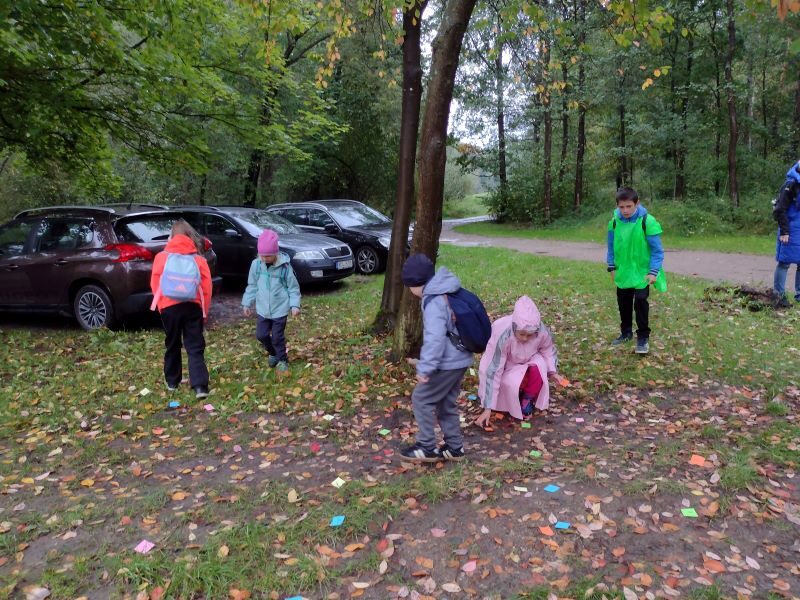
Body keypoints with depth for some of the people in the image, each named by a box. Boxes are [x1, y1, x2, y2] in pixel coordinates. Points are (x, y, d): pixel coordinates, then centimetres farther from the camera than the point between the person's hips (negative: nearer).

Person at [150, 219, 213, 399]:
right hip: (192, 306, 0)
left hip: (169, 307, 1)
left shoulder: (162, 257, 2)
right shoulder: (198, 259, 2)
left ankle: (172, 382, 30)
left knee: (172, 346, 18)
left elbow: (155, 284, 2)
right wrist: (204, 310, 8)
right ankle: (200, 386, -11)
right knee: (195, 347, 0)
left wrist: (161, 305, 14)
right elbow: (206, 287, -1)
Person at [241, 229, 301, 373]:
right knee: (261, 335, 9)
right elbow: (252, 285, 8)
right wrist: (247, 303, 9)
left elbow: (293, 288, -5)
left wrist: (294, 305, -13)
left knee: (278, 337, 3)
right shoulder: (256, 264, -4)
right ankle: (273, 353, 36)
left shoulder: (285, 266, -13)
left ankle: (282, 360, 24)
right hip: (262, 309, 4)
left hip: (280, 309, -4)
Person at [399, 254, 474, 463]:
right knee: (446, 404, 19)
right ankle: (454, 447, 26)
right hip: (460, 359, 10)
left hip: (447, 363, -10)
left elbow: (435, 337, -29)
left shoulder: (433, 301, -21)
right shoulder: (448, 291, 10)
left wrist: (425, 367, -27)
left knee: (421, 399, 3)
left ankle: (427, 447, 11)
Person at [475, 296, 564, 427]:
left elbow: (548, 349, -3)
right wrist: (488, 408, -34)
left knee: (538, 369, -28)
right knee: (512, 383, -29)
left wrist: (552, 371, -19)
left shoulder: (542, 332, -30)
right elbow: (493, 371, -35)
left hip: (529, 359, 3)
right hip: (506, 364, -2)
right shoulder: (503, 336, -39)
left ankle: (527, 401, -1)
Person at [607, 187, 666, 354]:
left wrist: (654, 271, -18)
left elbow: (657, 249, -13)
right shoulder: (615, 221, -6)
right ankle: (626, 332, 32)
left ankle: (643, 337, 8)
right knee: (623, 303, 15)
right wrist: (612, 267, 8)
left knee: (640, 303, -6)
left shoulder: (647, 221, -18)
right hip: (623, 272, 5)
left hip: (642, 272, -5)